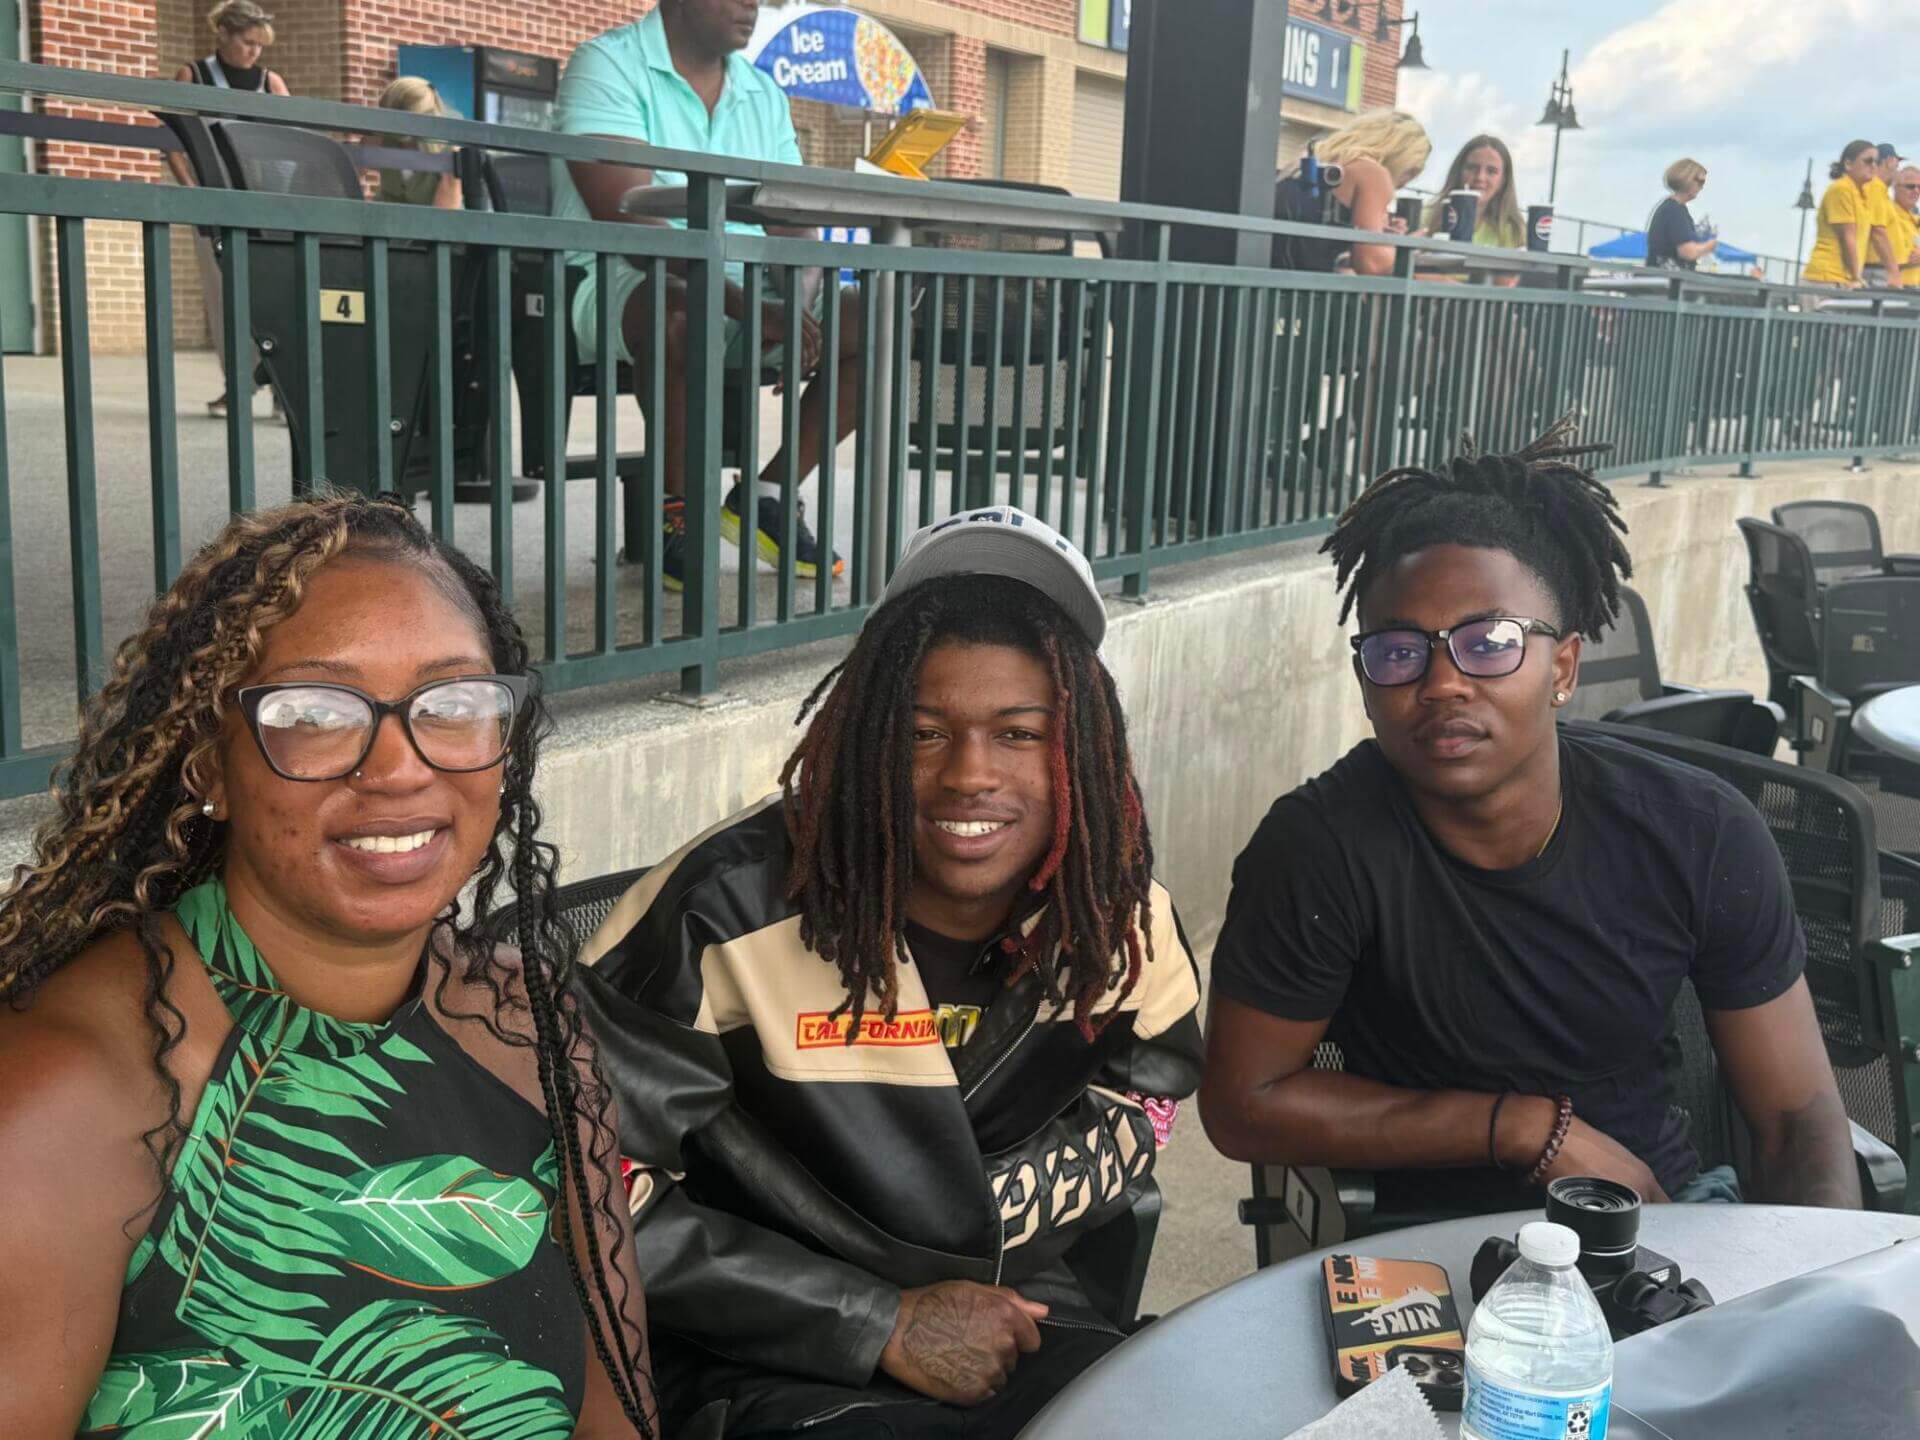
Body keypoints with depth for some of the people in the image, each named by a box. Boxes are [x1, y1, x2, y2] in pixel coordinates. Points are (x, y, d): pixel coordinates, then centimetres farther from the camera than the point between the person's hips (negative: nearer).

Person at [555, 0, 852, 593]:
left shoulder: (764, 94, 13)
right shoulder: (608, 66, -7)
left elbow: (796, 228, 7)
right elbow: (628, 222, -21)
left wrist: (797, 304, -17)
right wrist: (744, 304, -30)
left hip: (748, 294, 7)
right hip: (618, 283, -6)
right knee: (682, 313, -40)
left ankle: (769, 495, -3)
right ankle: (677, 511, -19)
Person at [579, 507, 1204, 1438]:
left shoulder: (1119, 911, -4)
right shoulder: (732, 911, -18)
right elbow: (600, 1195, -15)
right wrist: (884, 1323, -16)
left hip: (1033, 1317, 4)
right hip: (793, 1355, -4)